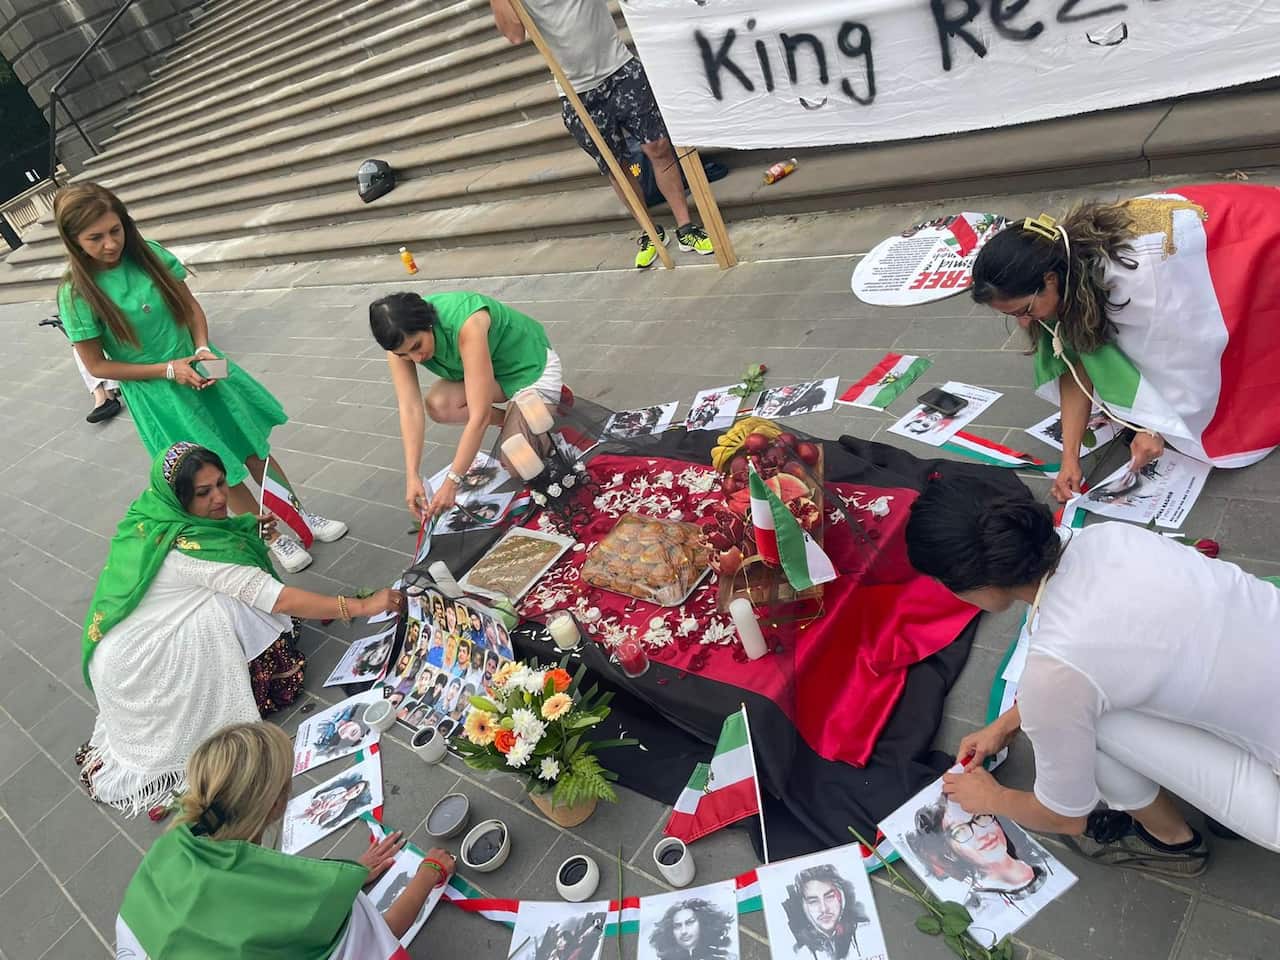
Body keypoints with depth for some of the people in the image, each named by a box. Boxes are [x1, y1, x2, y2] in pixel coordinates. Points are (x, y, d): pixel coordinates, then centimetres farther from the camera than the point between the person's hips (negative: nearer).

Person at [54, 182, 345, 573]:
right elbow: (97, 366, -11)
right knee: (220, 471, 8)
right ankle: (274, 537, 25)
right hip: (156, 394, -3)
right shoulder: (76, 295, -17)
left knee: (255, 449, 10)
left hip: (198, 365, 3)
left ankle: (299, 514, 29)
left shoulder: (149, 254, -9)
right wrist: (169, 370, -17)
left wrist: (203, 349, -14)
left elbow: (191, 306, 3)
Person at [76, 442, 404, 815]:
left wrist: (251, 534, -3)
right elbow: (279, 599, -29)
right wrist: (362, 606, -28)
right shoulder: (186, 547, -28)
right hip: (134, 663, -9)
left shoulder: (156, 515, -4)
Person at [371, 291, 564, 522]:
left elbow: (479, 416, -39)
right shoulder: (401, 339, -21)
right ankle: (514, 419, 2)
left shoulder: (466, 326, -40)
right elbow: (409, 407, -22)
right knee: (437, 405, -24)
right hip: (489, 368, 6)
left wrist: (452, 483, -38)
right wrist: (412, 476, -30)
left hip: (531, 364, -6)